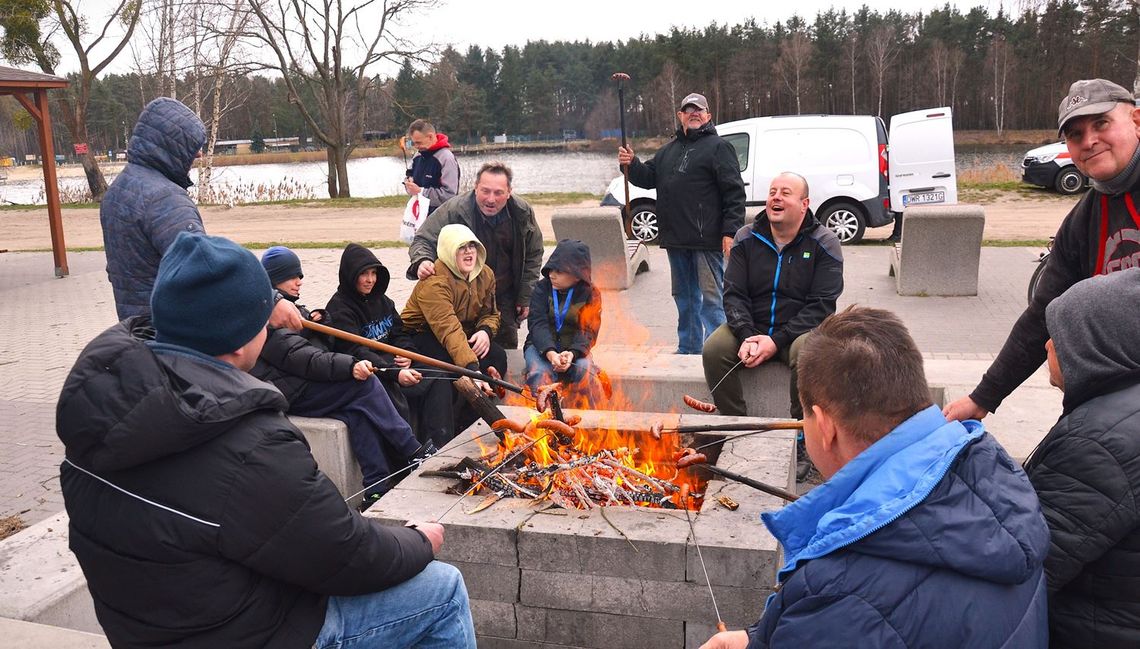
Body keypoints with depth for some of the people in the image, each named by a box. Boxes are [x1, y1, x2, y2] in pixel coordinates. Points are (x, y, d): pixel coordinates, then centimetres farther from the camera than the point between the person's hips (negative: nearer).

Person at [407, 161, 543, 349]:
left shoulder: (523, 212, -8)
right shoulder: (453, 210, -20)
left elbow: (533, 256, 5)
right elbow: (423, 240, -12)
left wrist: (526, 297, 3)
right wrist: (422, 261, -36)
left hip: (506, 297, 3)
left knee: (508, 347, 12)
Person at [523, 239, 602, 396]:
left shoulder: (590, 295, -2)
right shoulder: (542, 288, -1)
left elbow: (588, 330, -10)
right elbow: (537, 323, -12)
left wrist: (572, 353, -32)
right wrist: (550, 353, -31)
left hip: (573, 348, 0)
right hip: (542, 346, 0)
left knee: (583, 369, -32)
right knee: (539, 374, -31)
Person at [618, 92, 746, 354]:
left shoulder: (719, 147, -2)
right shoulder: (669, 150, 20)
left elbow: (734, 192, -9)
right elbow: (649, 177, 20)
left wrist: (730, 231, -18)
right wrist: (632, 164, -1)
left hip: (707, 239, -7)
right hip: (676, 239, 7)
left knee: (711, 296, -6)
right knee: (684, 296, 15)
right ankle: (688, 349, 26)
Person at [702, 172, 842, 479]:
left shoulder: (824, 243, -5)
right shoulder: (746, 239, 5)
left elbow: (821, 305, -11)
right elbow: (733, 293, 0)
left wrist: (777, 340, -22)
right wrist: (747, 336, -19)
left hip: (799, 329, -3)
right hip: (751, 327, 3)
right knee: (713, 350, -25)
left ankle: (800, 445, -18)